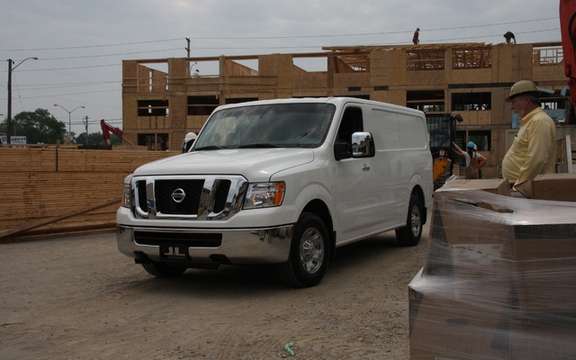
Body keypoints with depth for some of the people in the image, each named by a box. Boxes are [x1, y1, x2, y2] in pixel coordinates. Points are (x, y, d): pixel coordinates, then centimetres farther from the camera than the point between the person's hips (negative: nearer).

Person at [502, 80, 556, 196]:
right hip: (519, 188, 9)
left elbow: (536, 160, -22)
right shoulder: (529, 121, 21)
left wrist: (520, 186, -20)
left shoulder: (539, 121, -12)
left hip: (525, 191, -9)